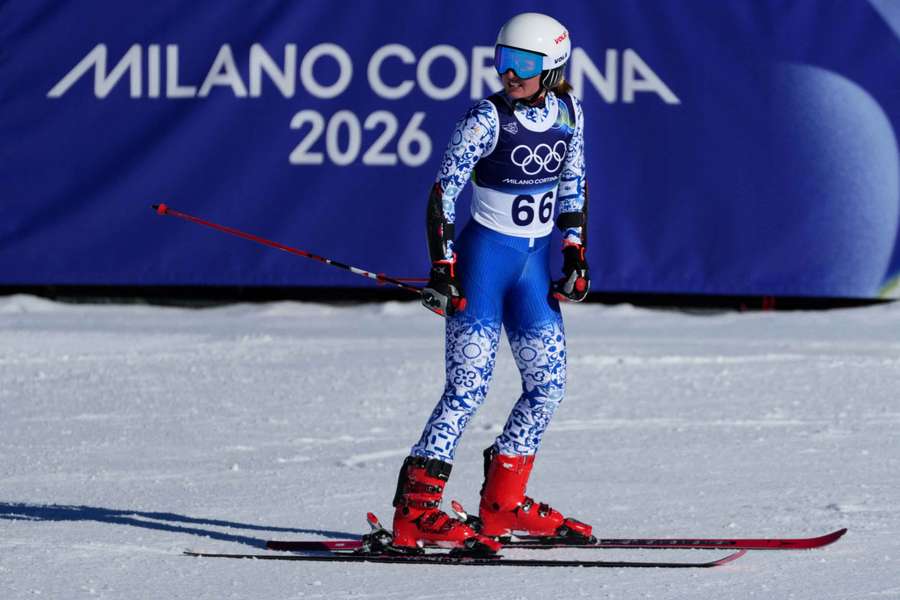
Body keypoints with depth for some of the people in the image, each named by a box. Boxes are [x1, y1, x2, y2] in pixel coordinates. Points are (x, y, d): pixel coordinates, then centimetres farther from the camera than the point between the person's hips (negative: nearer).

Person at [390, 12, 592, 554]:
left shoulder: (569, 112, 3)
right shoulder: (489, 118, -13)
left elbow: (573, 187, 14)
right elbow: (444, 191, -12)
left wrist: (575, 252, 7)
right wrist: (443, 266, -18)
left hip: (535, 261, 6)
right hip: (484, 255, -6)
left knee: (549, 382, 5)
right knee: (471, 385, -13)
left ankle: (503, 503, 17)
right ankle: (414, 512, -15)